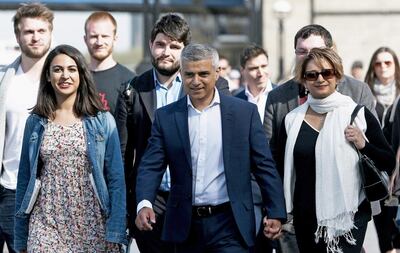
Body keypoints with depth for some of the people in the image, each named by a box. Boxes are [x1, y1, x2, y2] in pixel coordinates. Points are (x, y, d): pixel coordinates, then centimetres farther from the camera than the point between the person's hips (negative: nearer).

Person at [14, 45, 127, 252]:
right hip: (46, 227, 1)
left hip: (91, 226, -1)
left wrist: (115, 235, -7)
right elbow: (25, 179, 10)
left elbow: (116, 179, 0)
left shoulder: (103, 121, 1)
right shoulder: (35, 123, 6)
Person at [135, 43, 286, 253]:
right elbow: (151, 166, -1)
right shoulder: (165, 117, 5)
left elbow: (264, 166, 1)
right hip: (186, 226, 2)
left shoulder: (245, 112, 2)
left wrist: (275, 213, -5)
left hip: (229, 226, -2)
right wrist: (144, 204, -19)